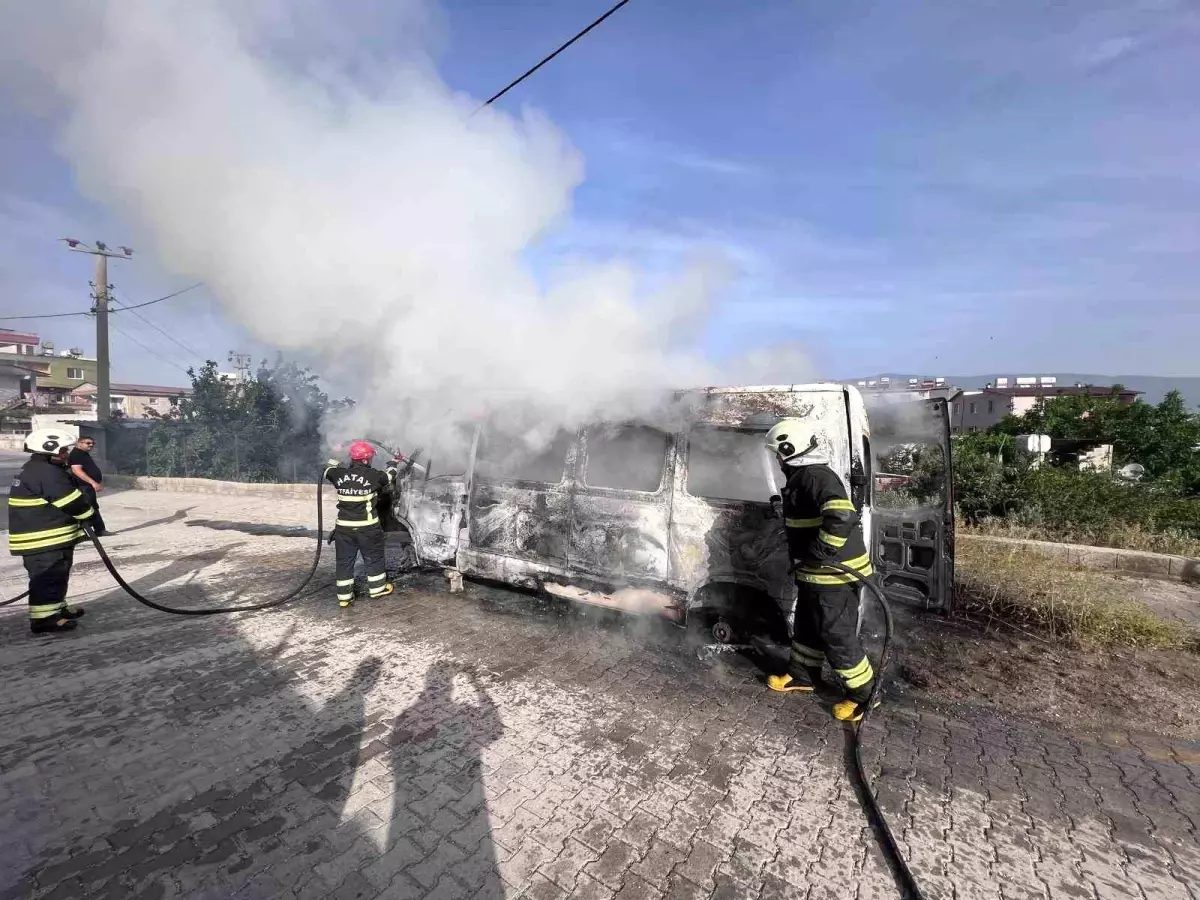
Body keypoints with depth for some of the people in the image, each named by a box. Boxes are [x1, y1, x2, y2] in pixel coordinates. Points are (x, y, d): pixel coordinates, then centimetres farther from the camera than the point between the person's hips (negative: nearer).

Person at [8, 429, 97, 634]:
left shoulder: (33, 470, 15)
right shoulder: (47, 473, -21)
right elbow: (73, 503, -19)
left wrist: (83, 514, 18)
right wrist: (89, 515, -2)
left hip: (45, 535, 11)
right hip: (44, 540, -11)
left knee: (56, 574, 20)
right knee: (48, 577, -5)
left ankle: (57, 608, 32)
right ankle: (43, 618, 0)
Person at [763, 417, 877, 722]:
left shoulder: (815, 477, -24)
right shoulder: (802, 476, 11)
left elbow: (842, 517, -38)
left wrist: (819, 553, -29)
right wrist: (802, 560, 25)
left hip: (833, 576, -11)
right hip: (816, 574, 11)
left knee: (837, 635, 3)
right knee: (807, 626, 22)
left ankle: (865, 693, 20)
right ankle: (802, 676, 39)